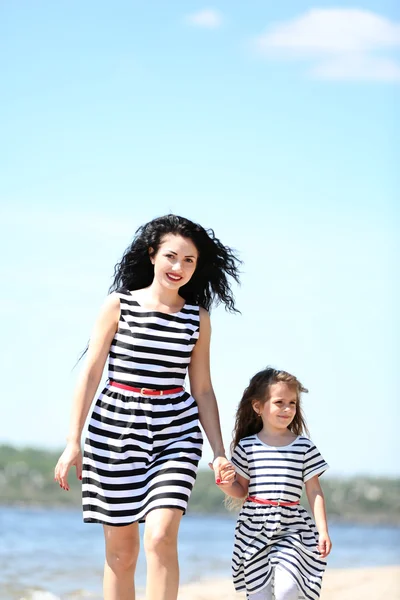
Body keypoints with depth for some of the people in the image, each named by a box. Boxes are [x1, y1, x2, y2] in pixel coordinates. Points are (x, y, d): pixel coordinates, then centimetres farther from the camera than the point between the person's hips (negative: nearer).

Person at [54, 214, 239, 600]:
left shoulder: (198, 319, 8)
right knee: (120, 550, 3)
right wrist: (73, 442, -5)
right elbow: (90, 374, 0)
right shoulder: (119, 305, 2)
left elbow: (202, 390, 12)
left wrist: (219, 453, 6)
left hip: (176, 432, 1)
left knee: (161, 536, -17)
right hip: (116, 427, -1)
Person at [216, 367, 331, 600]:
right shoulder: (247, 447, 3)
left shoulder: (304, 447, 2)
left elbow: (315, 491, 3)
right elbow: (241, 491, 10)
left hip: (291, 528, -1)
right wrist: (226, 484, -12)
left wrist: (323, 531, -2)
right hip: (254, 529, 1)